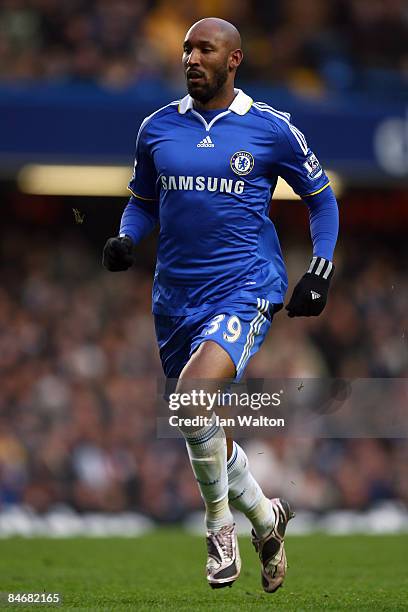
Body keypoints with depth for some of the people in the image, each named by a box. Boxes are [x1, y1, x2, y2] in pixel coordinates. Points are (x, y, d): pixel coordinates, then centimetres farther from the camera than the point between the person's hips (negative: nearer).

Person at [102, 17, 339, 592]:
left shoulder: (271, 129, -2)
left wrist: (320, 271, 1)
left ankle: (220, 523, -8)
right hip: (176, 296, 5)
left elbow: (321, 197, 10)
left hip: (246, 288, -5)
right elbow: (144, 200, 21)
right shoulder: (158, 128, 7)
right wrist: (125, 239, 0)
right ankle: (265, 517, 38)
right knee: (204, 429, 12)